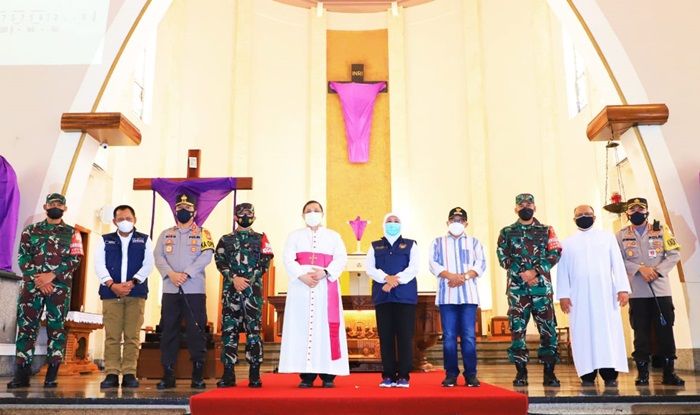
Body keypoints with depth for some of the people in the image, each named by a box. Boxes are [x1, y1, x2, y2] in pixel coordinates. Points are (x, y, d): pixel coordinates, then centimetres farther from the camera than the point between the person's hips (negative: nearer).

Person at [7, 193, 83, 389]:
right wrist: (38, 279, -10)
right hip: (31, 285, 1)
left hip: (59, 287, -1)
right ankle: (22, 374, 4)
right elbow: (22, 257, 5)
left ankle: (51, 375, 3)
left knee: (56, 330, -1)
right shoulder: (30, 230, 14)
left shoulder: (72, 233, 10)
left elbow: (74, 259, -1)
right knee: (25, 328, -1)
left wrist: (51, 275, -14)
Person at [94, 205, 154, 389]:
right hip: (110, 292, 1)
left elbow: (148, 264, 2)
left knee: (132, 336, -2)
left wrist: (132, 282, -12)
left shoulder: (144, 240, 12)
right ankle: (111, 374, 3)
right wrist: (112, 285, -13)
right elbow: (99, 265, 2)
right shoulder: (104, 240, 14)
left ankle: (129, 374, 2)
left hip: (136, 293, 0)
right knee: (112, 336, -1)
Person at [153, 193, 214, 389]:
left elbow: (206, 256, -7)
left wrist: (186, 274, -17)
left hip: (194, 290, -3)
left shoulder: (203, 234, 7)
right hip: (170, 290, 3)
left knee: (196, 332, -3)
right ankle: (168, 375, 10)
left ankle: (198, 376, 4)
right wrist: (171, 274, -14)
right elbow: (158, 257, 4)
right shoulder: (166, 234, 16)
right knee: (168, 332, 3)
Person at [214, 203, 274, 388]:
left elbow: (265, 262, 2)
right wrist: (234, 278, -10)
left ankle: (254, 374, 0)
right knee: (229, 329, 0)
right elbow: (220, 261, 4)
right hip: (230, 289, 2)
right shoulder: (225, 239, 15)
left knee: (254, 329, -3)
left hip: (253, 289, -1)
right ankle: (228, 374, 5)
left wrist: (249, 281, -9)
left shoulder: (261, 239, 12)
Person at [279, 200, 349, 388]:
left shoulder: (333, 236, 15)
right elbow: (288, 259, 2)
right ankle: (306, 375, -2)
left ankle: (328, 374, -2)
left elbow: (341, 258, 1)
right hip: (301, 287, 0)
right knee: (302, 328, -4)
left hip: (326, 287, 0)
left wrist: (325, 273, -16)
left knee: (327, 328, -5)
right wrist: (302, 275, -15)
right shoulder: (295, 236, 16)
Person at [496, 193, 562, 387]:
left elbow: (555, 254, -1)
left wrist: (535, 271, -14)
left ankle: (549, 372, 7)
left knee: (548, 328, -1)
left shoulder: (546, 230, 11)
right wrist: (522, 273, -12)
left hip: (542, 285, 0)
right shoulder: (507, 232, 11)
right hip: (516, 287, 0)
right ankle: (521, 372, 7)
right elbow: (503, 258, 1)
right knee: (517, 328, -1)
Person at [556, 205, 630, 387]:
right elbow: (563, 271, 8)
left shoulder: (607, 237, 12)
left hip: (604, 293, 0)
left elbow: (617, 264, 5)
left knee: (607, 330, -4)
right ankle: (588, 374, 1)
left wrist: (622, 289, -5)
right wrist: (563, 295, -2)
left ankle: (609, 374, -1)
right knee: (583, 333, -2)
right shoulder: (568, 243, 13)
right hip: (579, 297, 0)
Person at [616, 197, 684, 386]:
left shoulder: (661, 230, 7)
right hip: (637, 292, 0)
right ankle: (642, 372, 11)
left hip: (661, 290, 0)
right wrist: (640, 269, -15)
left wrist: (657, 271, -11)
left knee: (665, 331, 1)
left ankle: (669, 372, 10)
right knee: (641, 332, 3)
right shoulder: (622, 235, 7)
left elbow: (674, 254, 1)